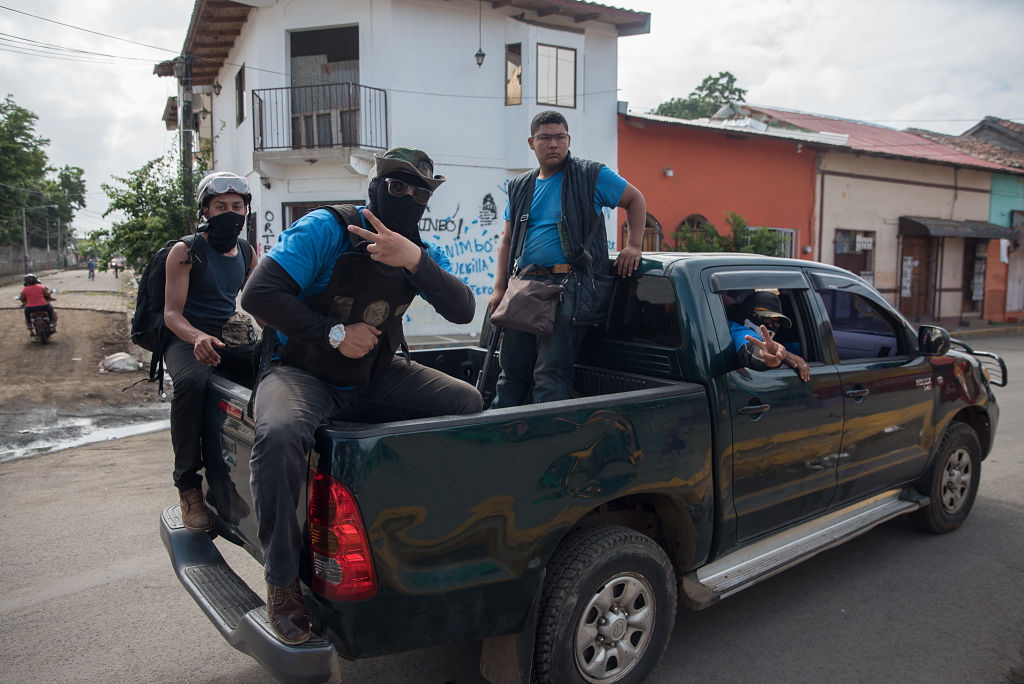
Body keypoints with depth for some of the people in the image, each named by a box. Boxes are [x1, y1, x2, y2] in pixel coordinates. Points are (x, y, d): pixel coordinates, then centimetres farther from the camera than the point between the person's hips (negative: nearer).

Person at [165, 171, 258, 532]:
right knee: (192, 382, -39)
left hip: (230, 338, 4)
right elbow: (171, 313, -9)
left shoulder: (248, 254, 14)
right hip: (186, 339, -4)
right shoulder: (185, 251, -2)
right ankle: (188, 483, -25)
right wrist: (198, 337, -31)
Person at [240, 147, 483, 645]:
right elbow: (259, 294, -18)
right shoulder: (325, 230, -12)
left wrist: (416, 262, -30)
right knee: (279, 436, -37)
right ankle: (281, 580, -15)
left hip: (376, 376, 5)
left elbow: (463, 311, -14)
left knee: (469, 403, -11)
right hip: (301, 371, -4)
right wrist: (334, 334, -19)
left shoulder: (422, 252, 3)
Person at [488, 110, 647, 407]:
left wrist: (634, 245, 3)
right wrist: (499, 288, 10)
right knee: (511, 370, 11)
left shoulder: (591, 176, 4)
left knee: (551, 374, -10)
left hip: (570, 286, -5)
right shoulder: (520, 187, 18)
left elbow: (635, 199, 14)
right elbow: (507, 240, 20)